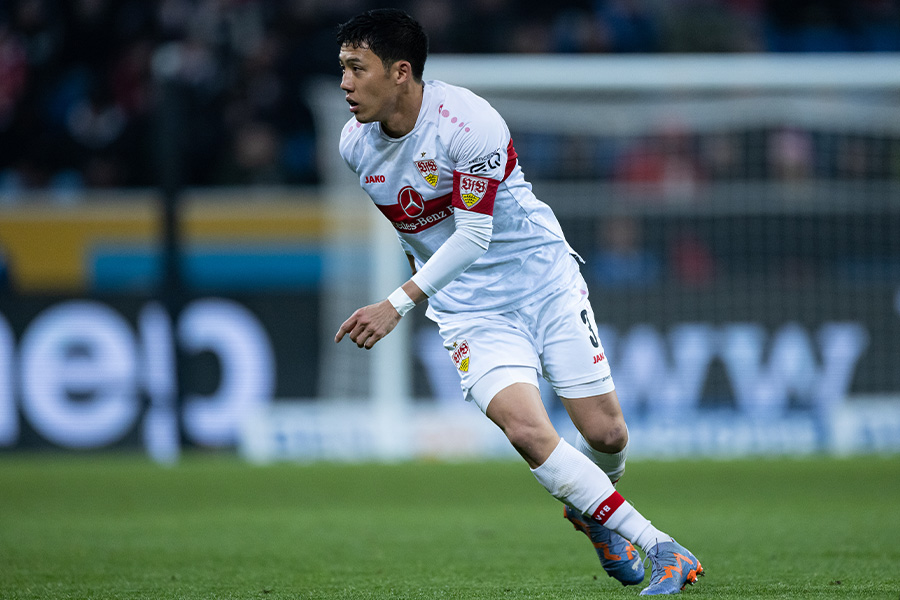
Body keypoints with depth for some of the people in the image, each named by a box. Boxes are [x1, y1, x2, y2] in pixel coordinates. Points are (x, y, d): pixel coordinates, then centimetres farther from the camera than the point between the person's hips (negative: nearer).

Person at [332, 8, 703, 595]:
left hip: (543, 277, -3)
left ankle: (593, 510, 36)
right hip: (468, 307, 3)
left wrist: (398, 304, -32)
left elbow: (472, 236, -25)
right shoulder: (355, 142, -4)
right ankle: (662, 550, -16)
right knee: (526, 429, -21)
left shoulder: (467, 122, -23)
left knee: (606, 434, -2)